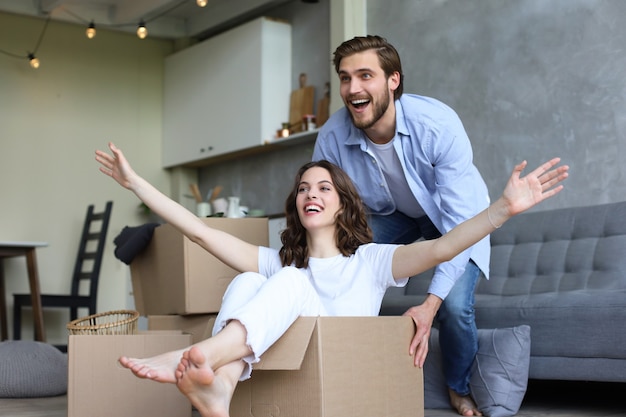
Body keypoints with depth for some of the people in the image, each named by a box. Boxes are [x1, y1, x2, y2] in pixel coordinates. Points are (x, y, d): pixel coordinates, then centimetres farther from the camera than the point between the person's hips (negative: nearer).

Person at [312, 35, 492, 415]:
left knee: (455, 306, -22)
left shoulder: (439, 124, -36)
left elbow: (459, 224, -35)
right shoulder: (331, 137, -26)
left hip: (453, 214, -3)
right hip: (389, 214, 3)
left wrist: (431, 303, -43)